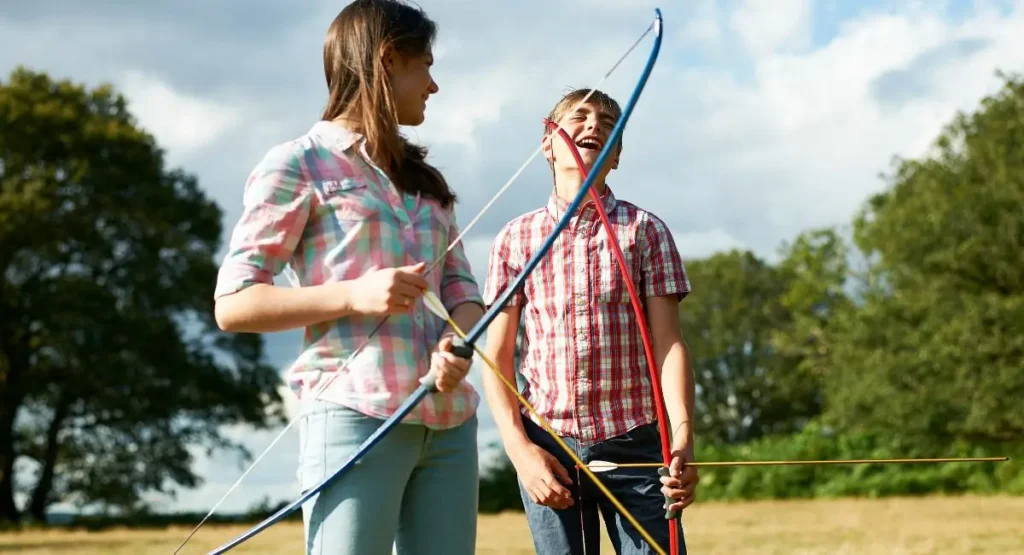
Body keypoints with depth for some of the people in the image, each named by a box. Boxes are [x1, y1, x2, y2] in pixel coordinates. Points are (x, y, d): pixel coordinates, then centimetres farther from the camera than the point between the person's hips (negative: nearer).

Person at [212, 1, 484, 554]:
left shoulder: (426, 182, 23)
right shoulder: (296, 165, 2)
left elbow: (463, 288, 15)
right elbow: (233, 305, -4)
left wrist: (457, 345, -8)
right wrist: (354, 295, -17)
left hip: (449, 422, 6)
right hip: (356, 416, -6)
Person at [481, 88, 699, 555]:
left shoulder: (645, 231, 5)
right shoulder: (516, 238, 6)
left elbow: (668, 343, -2)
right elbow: (497, 357, 5)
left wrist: (684, 436, -17)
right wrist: (519, 448, -7)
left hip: (633, 445, 0)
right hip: (546, 449, 1)